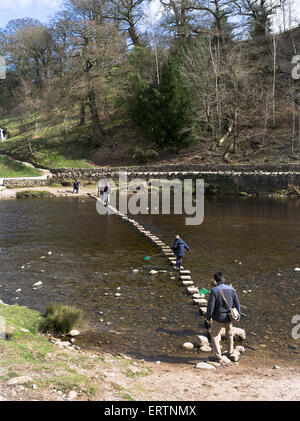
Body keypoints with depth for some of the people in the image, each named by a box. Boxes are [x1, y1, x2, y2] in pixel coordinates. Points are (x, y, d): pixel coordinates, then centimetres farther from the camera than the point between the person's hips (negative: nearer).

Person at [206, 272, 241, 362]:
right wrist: (238, 315, 15)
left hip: (218, 318, -4)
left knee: (214, 336, 14)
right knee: (229, 333, 29)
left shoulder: (214, 290, -18)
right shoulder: (231, 289, -4)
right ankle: (230, 351, 43)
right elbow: (237, 303, 4)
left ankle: (218, 357, 14)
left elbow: (210, 305, -19)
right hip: (229, 317, 4)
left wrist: (208, 317, -8)